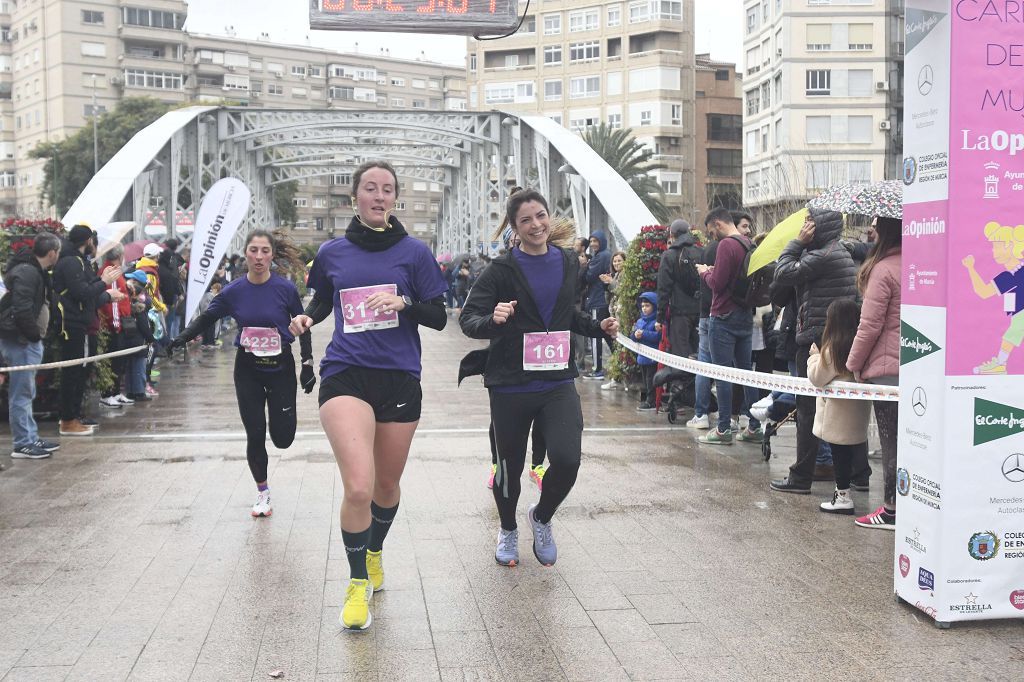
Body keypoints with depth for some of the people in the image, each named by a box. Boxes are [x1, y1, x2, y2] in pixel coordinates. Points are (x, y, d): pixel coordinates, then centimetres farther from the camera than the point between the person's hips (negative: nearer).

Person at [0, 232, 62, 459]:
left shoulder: (35, 271, 14)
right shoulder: (27, 272, -18)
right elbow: (22, 311, -25)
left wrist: (36, 335, 10)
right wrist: (35, 335, -16)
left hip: (26, 340, 11)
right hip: (20, 340, -11)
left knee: (25, 393, 16)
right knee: (21, 393, -5)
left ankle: (31, 438, 24)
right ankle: (22, 444, 1)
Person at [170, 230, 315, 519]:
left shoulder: (285, 288, -11)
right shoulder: (234, 291, -6)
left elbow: (303, 328, -2)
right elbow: (206, 318, 6)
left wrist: (307, 365, -2)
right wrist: (181, 338, -8)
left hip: (280, 367, -1)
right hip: (247, 369, 1)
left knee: (283, 438, -1)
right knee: (255, 435, 3)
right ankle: (262, 492, 21)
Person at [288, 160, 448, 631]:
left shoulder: (414, 252, 2)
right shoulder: (332, 253, 6)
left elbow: (439, 318, 0)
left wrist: (404, 302, -18)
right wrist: (306, 318, 0)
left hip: (400, 378, 1)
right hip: (345, 375, -1)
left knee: (387, 484, 14)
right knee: (358, 487, -17)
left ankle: (375, 553, 45)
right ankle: (358, 583, 4)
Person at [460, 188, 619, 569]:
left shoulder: (569, 264, 8)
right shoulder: (502, 270, -7)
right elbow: (467, 319, -10)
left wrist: (598, 328, 7)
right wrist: (493, 320, -31)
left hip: (558, 382, 3)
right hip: (511, 385, -3)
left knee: (567, 460, -14)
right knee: (510, 466, 9)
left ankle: (542, 517, 19)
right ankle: (508, 530, 40)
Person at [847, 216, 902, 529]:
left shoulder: (884, 269, -14)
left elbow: (870, 326, -14)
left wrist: (854, 363, -2)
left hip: (887, 367, -7)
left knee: (890, 439, 1)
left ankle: (893, 509, 8)